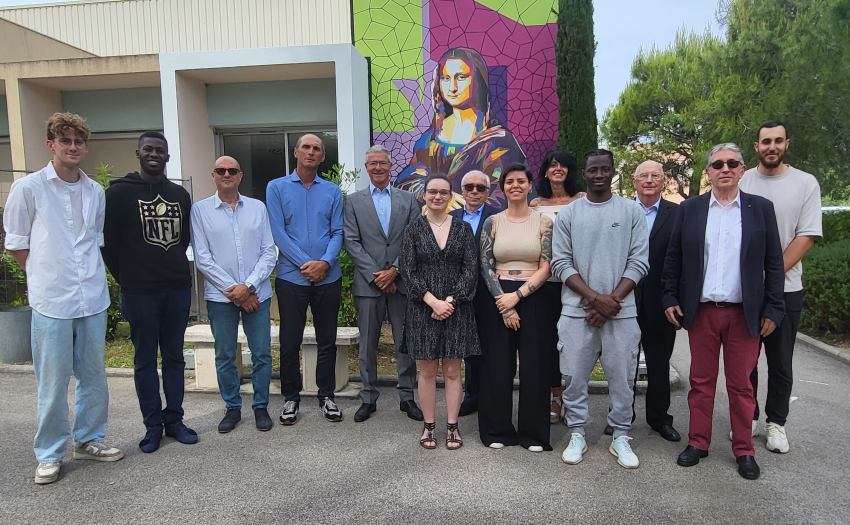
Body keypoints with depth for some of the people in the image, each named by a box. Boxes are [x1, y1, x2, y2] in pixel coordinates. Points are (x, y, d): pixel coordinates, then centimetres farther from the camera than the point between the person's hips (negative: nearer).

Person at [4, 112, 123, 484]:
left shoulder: (96, 191, 9)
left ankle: (88, 440, 28)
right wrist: (46, 276, 2)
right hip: (50, 300, -4)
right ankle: (49, 454, 18)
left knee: (94, 376, 11)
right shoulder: (27, 188, -2)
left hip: (93, 298, 4)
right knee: (53, 380, 2)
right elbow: (15, 243, 3)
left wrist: (87, 273, 9)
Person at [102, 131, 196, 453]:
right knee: (145, 359, 5)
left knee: (174, 356, 10)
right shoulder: (120, 192, -1)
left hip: (178, 288, 4)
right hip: (139, 291, -4)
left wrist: (173, 266, 10)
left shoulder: (180, 194, 12)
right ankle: (153, 425, 16)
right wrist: (126, 278, 1)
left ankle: (174, 419, 21)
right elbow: (109, 241, -1)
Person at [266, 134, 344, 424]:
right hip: (291, 277, -1)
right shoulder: (277, 187, 3)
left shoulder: (332, 190, 9)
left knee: (327, 341, 9)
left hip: (328, 278, 2)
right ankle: (291, 398, 22)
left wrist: (325, 262, -14)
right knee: (290, 342, 6)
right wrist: (305, 264, -14)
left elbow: (337, 232, 3)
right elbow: (278, 232, -5)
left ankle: (327, 396, 23)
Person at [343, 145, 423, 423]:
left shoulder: (408, 199, 9)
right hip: (368, 283, 0)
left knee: (406, 343, 7)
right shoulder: (353, 201, 6)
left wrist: (394, 270, -9)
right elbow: (351, 242, -2)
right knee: (367, 345, 8)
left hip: (401, 281, 1)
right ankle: (368, 398, 21)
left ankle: (407, 397, 20)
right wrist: (375, 275, -10)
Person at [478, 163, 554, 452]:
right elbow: (486, 266, -1)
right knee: (498, 365, 5)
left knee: (534, 364, 4)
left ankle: (533, 433, 19)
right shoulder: (492, 222, 5)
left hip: (533, 298, 0)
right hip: (499, 298, 1)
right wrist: (503, 303, -11)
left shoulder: (544, 222, 2)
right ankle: (497, 430, 21)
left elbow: (545, 268, -4)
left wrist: (517, 295, -15)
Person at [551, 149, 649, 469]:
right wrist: (595, 298, -11)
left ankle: (620, 437, 23)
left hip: (622, 311, 0)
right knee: (574, 377, 6)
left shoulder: (632, 211, 5)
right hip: (577, 311, 0)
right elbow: (561, 263, 0)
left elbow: (639, 261, 0)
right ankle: (577, 435, 22)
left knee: (622, 377, 5)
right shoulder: (568, 214, 6)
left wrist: (612, 300, -10)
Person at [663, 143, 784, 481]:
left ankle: (744, 450, 23)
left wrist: (772, 309, -2)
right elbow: (673, 258, 6)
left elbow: (773, 263, 3)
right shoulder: (689, 209, 4)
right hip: (701, 311, 1)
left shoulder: (761, 209, 3)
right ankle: (698, 442, 23)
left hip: (744, 313, 0)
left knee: (741, 384, 9)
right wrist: (670, 298, 1)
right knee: (701, 381, 10)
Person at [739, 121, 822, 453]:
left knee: (780, 362, 8)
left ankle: (776, 422, 21)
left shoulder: (805, 184, 1)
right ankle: (748, 417, 23)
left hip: (785, 288, -1)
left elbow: (807, 236, -4)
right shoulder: (740, 183, 3)